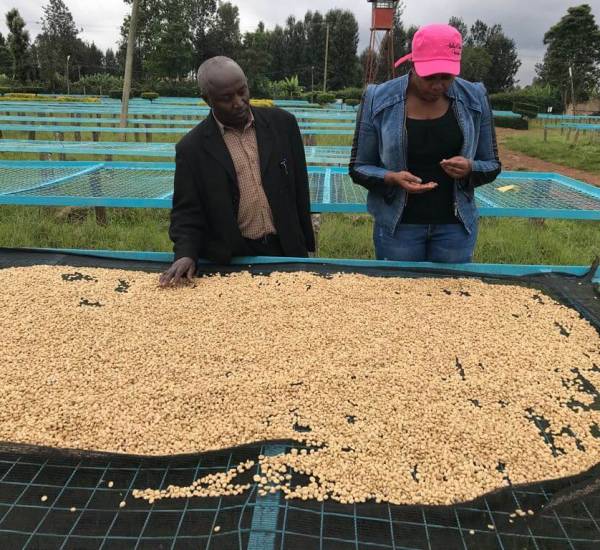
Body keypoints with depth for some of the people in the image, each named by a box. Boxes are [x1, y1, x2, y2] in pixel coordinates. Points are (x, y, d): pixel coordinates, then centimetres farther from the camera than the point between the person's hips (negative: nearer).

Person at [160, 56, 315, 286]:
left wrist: (305, 245, 8)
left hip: (287, 252, 2)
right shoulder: (191, 148, -6)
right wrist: (186, 254, -19)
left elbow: (299, 190, 5)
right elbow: (186, 211, -2)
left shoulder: (282, 123, 0)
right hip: (231, 261, -2)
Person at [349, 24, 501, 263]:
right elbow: (358, 167, -2)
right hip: (398, 226, -1)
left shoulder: (474, 99, -1)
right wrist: (391, 178, -21)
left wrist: (470, 169, -16)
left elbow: (492, 165, 6)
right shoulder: (379, 99, -7)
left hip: (454, 226, 2)